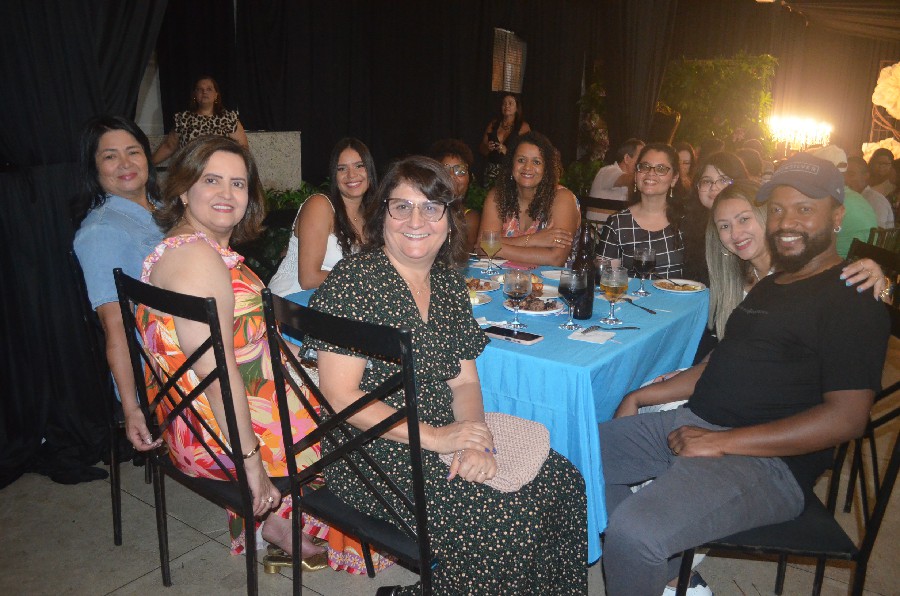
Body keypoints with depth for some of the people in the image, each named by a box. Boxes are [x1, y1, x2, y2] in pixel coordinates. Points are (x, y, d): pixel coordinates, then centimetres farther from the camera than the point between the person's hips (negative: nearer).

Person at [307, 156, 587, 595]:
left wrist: (475, 441, -11)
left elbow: (465, 382, 9)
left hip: (444, 437, 7)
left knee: (562, 482, -6)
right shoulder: (352, 282, -14)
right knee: (506, 515, -19)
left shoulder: (448, 284, 8)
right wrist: (434, 437, -19)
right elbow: (340, 397, -17)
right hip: (376, 455, -7)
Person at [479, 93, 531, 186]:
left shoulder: (523, 127, 2)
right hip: (491, 170, 3)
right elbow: (481, 148, 17)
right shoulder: (493, 124, 13)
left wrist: (507, 151, -18)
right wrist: (487, 148, -5)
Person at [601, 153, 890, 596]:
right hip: (689, 425, 10)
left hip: (766, 460, -9)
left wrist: (720, 442, -21)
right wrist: (640, 398, 14)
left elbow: (847, 417, -18)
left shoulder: (853, 301, -9)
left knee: (632, 531, -30)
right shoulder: (769, 286, 20)